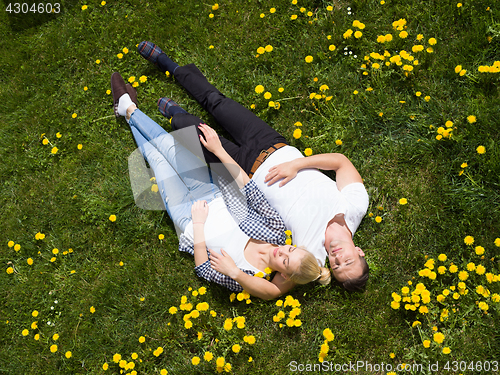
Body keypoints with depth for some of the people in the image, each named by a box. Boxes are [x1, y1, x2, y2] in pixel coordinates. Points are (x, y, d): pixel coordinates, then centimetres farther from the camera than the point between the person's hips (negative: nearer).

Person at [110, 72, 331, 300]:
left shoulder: (245, 279, -32)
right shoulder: (277, 231, -22)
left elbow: (203, 269, -24)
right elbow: (248, 187, -20)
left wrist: (198, 223, -26)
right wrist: (219, 150, -21)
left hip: (187, 214, -3)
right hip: (212, 198, 3)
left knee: (157, 157, 7)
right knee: (168, 144, 6)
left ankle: (130, 110, 34)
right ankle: (129, 109, 35)